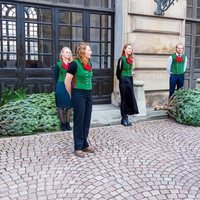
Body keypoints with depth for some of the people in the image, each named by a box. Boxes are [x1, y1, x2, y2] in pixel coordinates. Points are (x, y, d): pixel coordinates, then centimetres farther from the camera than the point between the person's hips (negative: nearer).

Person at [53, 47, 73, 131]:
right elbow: (55, 77, 2)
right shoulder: (58, 65, 0)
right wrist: (57, 88, -2)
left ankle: (68, 123, 17)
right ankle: (62, 124, 13)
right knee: (61, 106, 3)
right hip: (61, 86, -3)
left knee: (69, 105, 6)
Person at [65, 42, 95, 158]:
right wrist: (72, 96, -2)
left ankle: (85, 145, 25)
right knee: (79, 121, 1)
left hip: (89, 94, 7)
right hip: (78, 95, -7)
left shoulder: (89, 64, 8)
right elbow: (67, 82, -11)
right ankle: (78, 148, 12)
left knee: (87, 120, 11)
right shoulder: (75, 64, -13)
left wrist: (88, 91, 16)